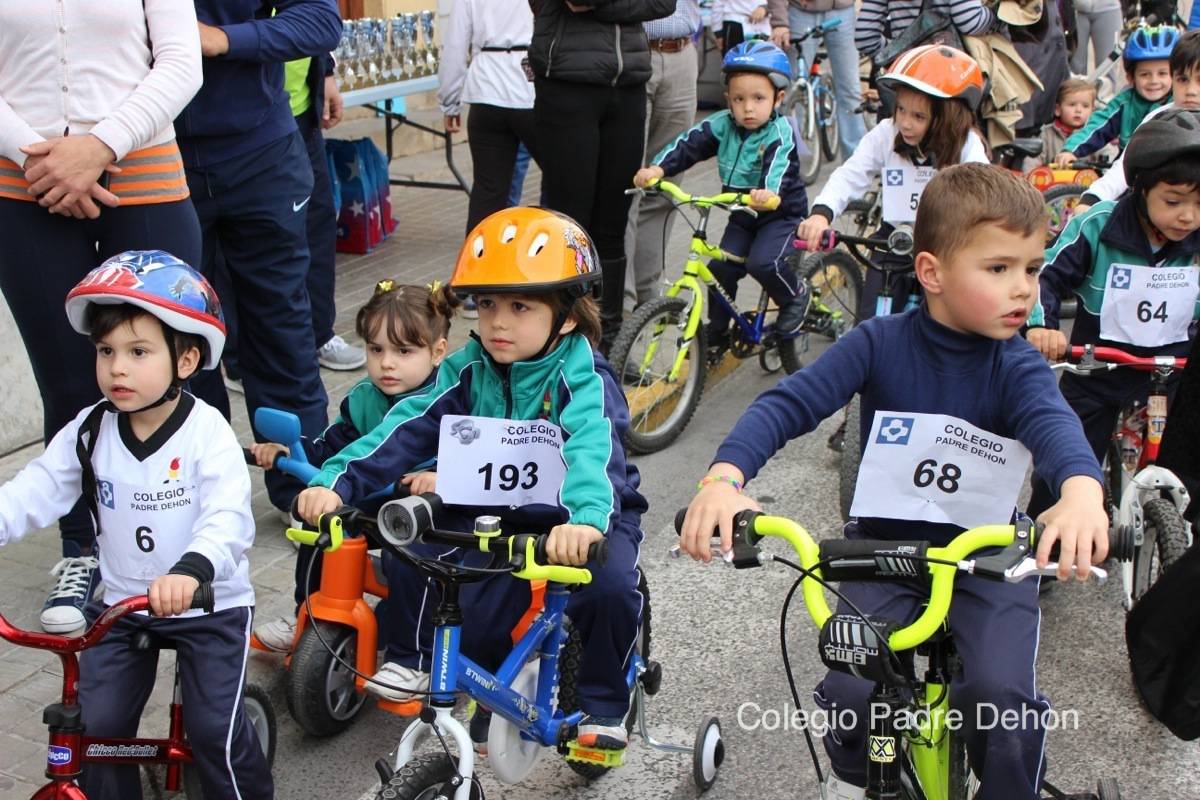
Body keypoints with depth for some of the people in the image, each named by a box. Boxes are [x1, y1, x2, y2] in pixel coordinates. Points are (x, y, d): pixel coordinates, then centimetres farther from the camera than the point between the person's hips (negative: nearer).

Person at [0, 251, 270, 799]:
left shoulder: (208, 433, -18)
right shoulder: (89, 432, -4)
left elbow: (228, 519, -30)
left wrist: (192, 569, -49)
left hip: (209, 605, -4)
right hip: (121, 605, 4)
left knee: (214, 730, -6)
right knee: (96, 725, 0)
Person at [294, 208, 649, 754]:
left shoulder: (584, 379, -18)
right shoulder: (469, 370, -2)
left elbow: (593, 449, -38)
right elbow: (408, 428, -11)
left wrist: (586, 518, -58)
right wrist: (335, 482, -24)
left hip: (579, 522, -4)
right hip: (494, 513, 4)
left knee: (610, 586, -31)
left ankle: (603, 705, -3)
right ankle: (413, 658, 8)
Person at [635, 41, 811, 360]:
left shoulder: (780, 133, -21)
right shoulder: (723, 124, -6)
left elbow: (779, 167, -39)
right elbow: (688, 145, -15)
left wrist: (768, 193, -62)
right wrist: (657, 168, -33)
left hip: (782, 214, -5)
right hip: (742, 217, 5)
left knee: (762, 262, -27)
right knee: (720, 268, -7)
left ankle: (795, 296, 3)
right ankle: (717, 333, 13)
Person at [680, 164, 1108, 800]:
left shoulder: (1017, 367, -7)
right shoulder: (880, 343, -8)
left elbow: (1054, 423, -28)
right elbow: (788, 403, -17)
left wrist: (1082, 492, -52)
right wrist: (724, 477, -37)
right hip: (883, 543, 0)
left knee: (1002, 698, -21)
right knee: (852, 692, -17)